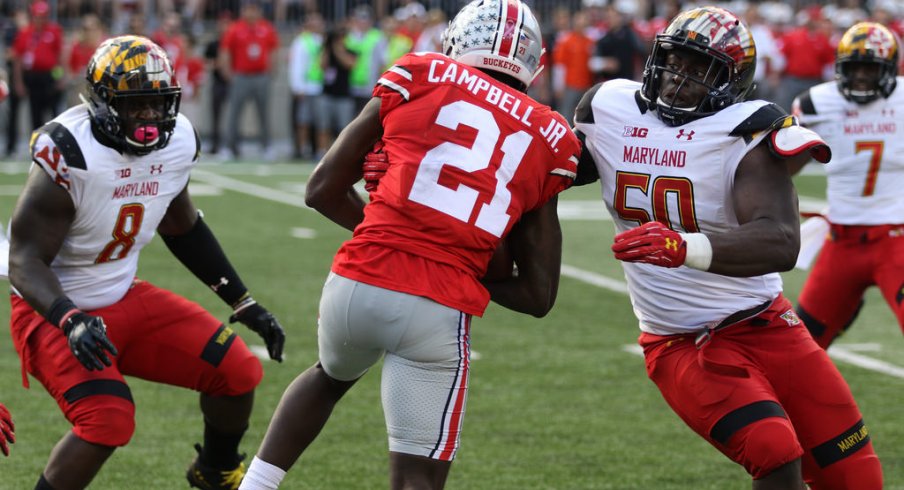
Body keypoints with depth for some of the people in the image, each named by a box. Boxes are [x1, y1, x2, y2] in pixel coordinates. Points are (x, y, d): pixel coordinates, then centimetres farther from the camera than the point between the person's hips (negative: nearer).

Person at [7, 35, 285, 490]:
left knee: (238, 372, 0)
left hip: (124, 299, 7)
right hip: (56, 311, -7)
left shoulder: (177, 141, -6)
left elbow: (182, 226, 14)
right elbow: (25, 259, -25)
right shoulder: (69, 152, -27)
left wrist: (244, 304, 13)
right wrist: (72, 323, -41)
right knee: (108, 420, -29)